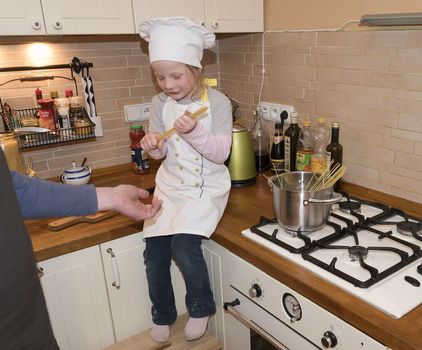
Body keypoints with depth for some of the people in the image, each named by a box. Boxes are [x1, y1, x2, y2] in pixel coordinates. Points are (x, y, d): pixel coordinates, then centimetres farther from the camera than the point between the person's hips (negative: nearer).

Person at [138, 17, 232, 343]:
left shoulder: (217, 102, -13)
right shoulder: (160, 103, -1)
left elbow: (221, 153, -15)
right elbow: (162, 153, 6)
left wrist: (194, 132, -31)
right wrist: (153, 145, -18)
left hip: (206, 188, -4)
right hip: (169, 186, 5)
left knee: (184, 245, -21)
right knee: (154, 253, 1)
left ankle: (200, 308, 11)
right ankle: (162, 315, 29)